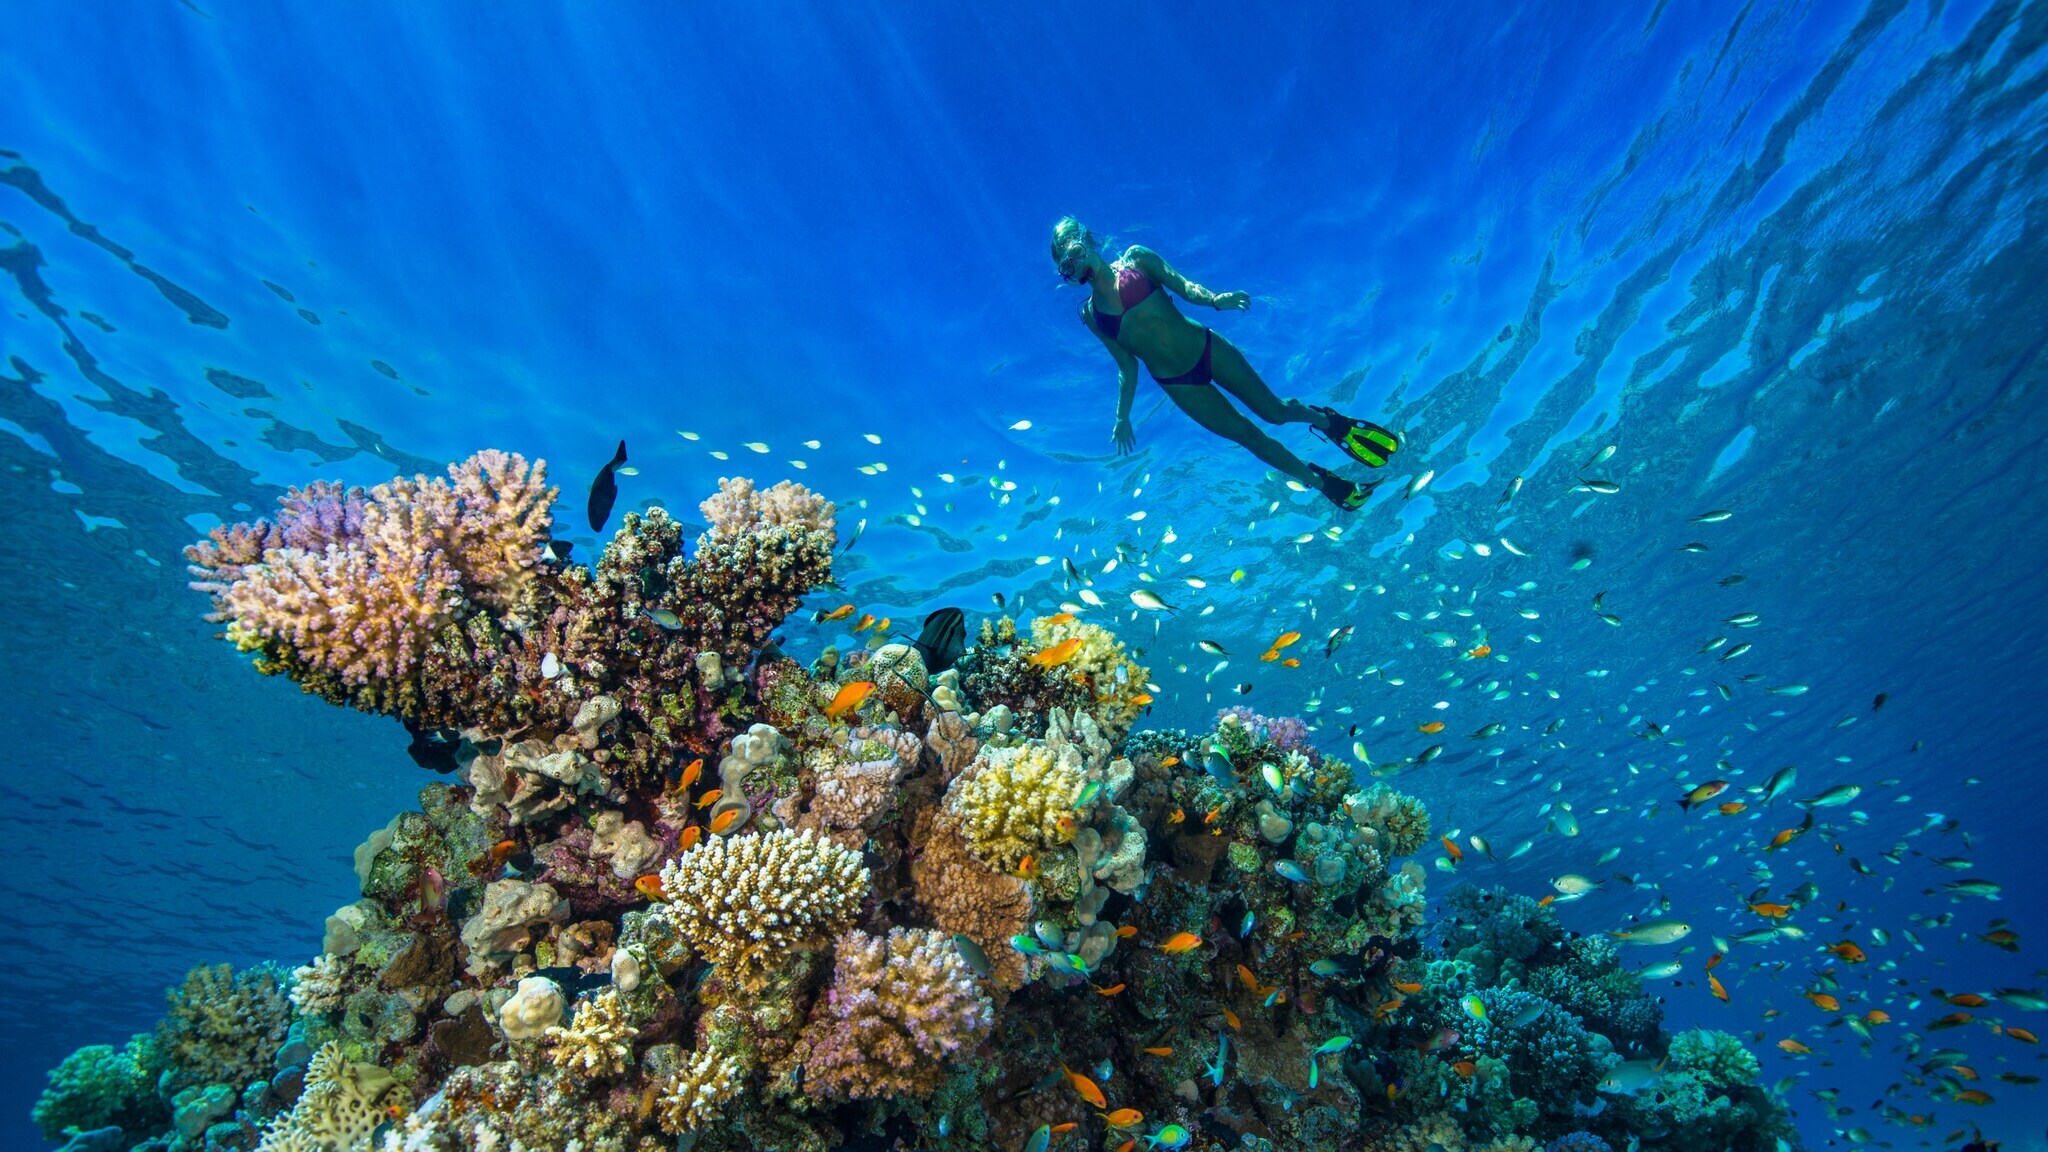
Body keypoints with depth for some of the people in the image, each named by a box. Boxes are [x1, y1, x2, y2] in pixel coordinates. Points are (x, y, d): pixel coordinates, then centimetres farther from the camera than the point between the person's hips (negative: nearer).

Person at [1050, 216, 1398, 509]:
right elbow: (1127, 366, 6)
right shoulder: (1090, 314, 1)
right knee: (1251, 437, 5)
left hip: (1207, 348, -1)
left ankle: (1328, 421, 37)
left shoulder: (1135, 258, -2)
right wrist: (1122, 418, 4)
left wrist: (1214, 299, -29)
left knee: (1274, 411, 3)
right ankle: (1326, 484, 23)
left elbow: (1183, 285, -9)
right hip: (1177, 384, 1)